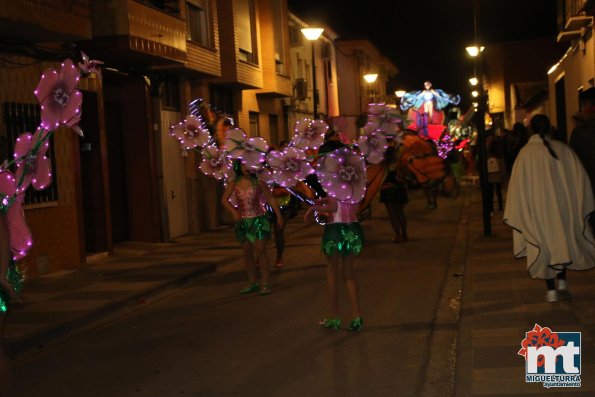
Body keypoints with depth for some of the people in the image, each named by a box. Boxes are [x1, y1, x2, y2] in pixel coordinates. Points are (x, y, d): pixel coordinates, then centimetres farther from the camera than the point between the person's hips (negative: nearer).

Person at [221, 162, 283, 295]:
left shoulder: (258, 182, -8)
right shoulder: (234, 183, 1)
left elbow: (271, 200, -6)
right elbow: (224, 200, 2)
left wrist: (279, 216, -9)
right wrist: (233, 211, -14)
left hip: (258, 219, -4)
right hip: (242, 221, 4)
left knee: (260, 250, -7)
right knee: (247, 252, 8)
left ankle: (265, 283, -1)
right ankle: (252, 283, 18)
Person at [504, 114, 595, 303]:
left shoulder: (526, 153, -9)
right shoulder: (563, 149, -4)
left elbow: (518, 184, -7)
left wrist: (518, 213, 1)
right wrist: (579, 205, 9)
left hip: (538, 208, -2)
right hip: (563, 205, 2)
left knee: (544, 244, 8)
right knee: (563, 240, 20)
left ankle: (551, 290, 6)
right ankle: (562, 281, 16)